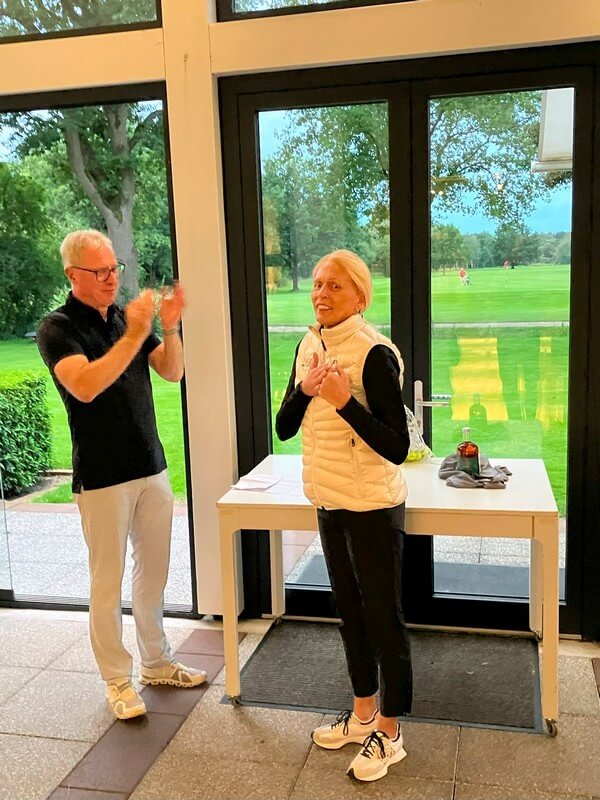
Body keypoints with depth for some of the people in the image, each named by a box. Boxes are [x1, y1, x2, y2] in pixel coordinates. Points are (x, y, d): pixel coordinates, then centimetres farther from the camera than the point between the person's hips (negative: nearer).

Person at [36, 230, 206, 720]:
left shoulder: (128, 316, 8)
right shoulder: (58, 328, -9)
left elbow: (172, 372, 5)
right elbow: (84, 386, -26)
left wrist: (170, 328, -13)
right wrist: (133, 336, -30)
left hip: (151, 468, 6)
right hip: (102, 477, -5)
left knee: (154, 574, 15)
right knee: (108, 583, 5)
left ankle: (157, 662, 32)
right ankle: (118, 680, 21)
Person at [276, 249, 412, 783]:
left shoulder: (375, 354, -19)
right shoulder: (308, 347, 4)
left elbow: (397, 448, -22)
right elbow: (283, 428, 5)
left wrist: (343, 400, -28)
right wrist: (305, 389, -12)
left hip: (371, 506, -8)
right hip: (329, 502, 8)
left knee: (382, 618, 6)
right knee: (350, 610, 20)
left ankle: (389, 733, 24)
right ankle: (363, 715, 38)